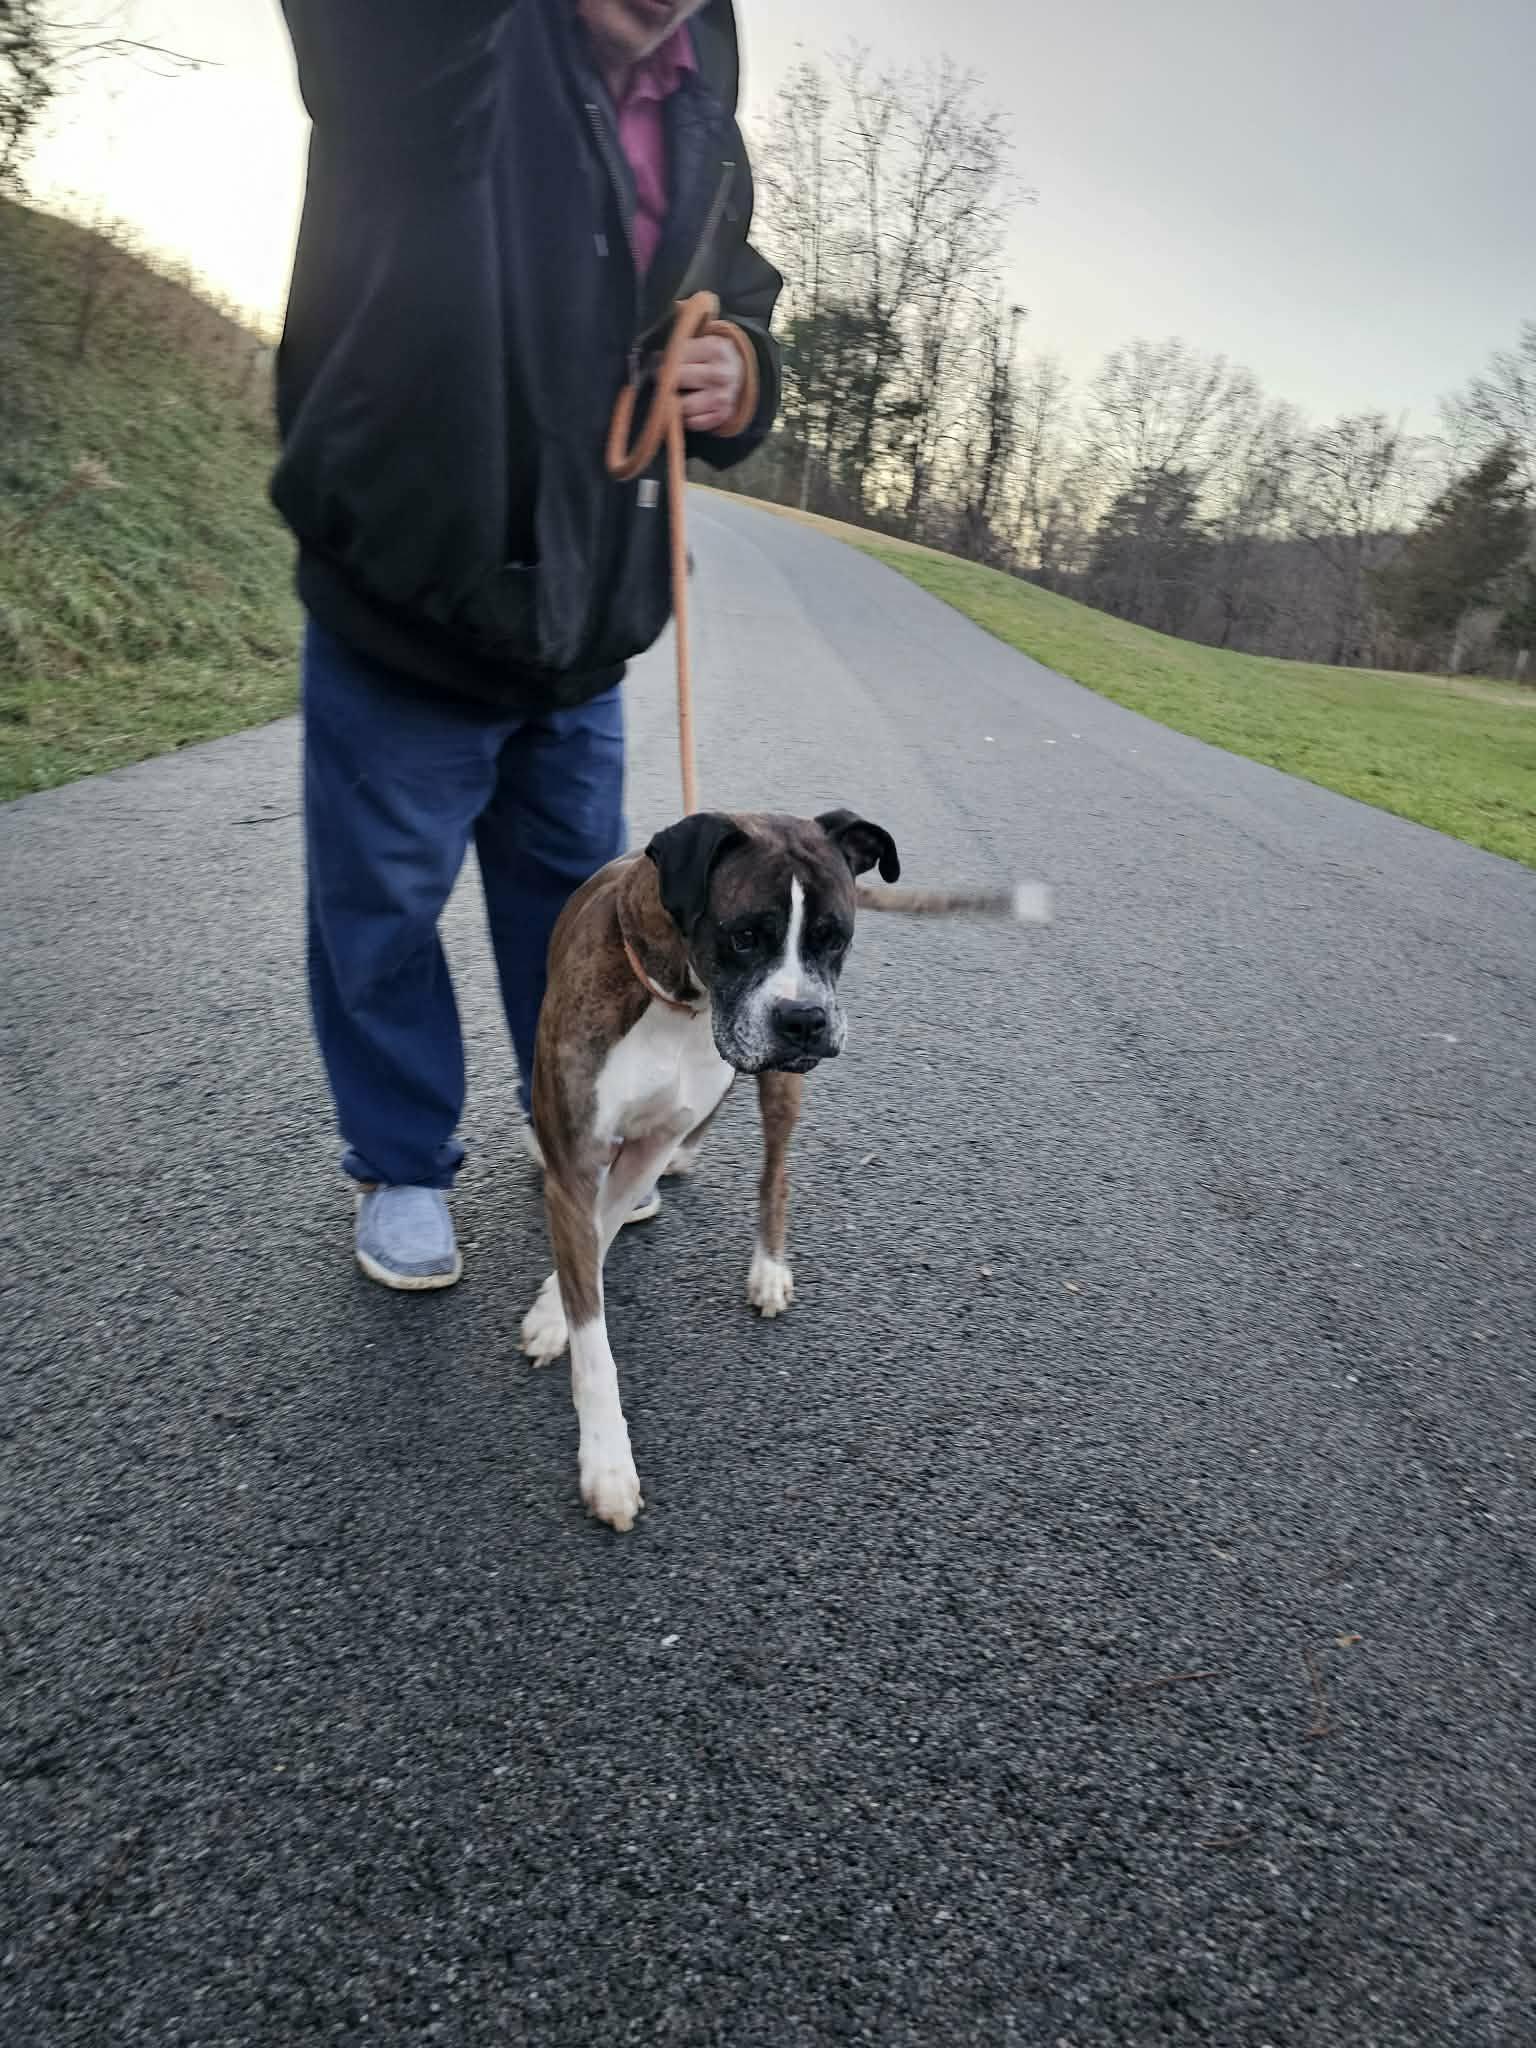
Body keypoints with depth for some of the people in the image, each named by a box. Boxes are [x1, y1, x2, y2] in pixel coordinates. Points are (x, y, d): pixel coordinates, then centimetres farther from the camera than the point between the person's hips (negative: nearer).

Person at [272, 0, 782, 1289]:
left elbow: (741, 304, 18)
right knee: (381, 913, 6)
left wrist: (738, 378, -6)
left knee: (576, 891, 16)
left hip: (583, 616, 5)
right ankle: (403, 1169, 28)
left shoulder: (704, 127, 7)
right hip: (403, 593, -5)